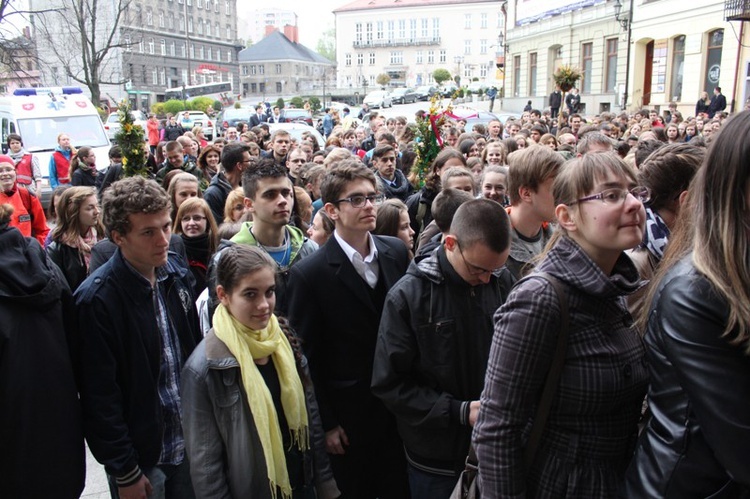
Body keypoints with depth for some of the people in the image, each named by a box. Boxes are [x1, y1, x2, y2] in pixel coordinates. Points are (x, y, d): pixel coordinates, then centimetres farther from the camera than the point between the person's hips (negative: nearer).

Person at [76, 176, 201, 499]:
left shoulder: (176, 270, -3)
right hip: (141, 458, -5)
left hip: (190, 444, 5)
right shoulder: (97, 299, -21)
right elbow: (100, 397, -17)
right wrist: (125, 472, -12)